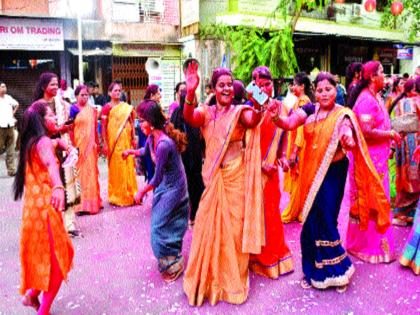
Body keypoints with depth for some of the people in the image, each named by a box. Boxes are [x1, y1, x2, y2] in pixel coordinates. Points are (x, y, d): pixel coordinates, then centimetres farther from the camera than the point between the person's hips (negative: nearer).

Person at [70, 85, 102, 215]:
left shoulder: (92, 110, 10)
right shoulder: (72, 109, -2)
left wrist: (97, 143, 12)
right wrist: (72, 146, -12)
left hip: (90, 146, 4)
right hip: (78, 145, -4)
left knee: (91, 172, 9)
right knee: (79, 172, -1)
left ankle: (92, 201, 21)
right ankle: (81, 204, 5)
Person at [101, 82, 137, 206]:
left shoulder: (127, 107, 8)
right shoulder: (107, 108, -3)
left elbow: (131, 123, 11)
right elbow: (103, 127, -6)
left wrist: (133, 138, 3)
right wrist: (105, 143, -11)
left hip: (126, 140, 4)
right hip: (113, 141, -4)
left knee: (128, 167, 7)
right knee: (116, 168, 2)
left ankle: (129, 195, 19)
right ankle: (117, 197, 13)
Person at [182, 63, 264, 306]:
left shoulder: (240, 111, -1)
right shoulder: (206, 112, 4)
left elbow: (252, 121, -23)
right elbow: (190, 118, -18)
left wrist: (258, 106, -44)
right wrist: (191, 92, -35)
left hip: (236, 177, -2)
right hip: (213, 178, 2)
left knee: (234, 227, 6)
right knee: (210, 226, 8)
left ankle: (233, 280, 25)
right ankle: (210, 278, 27)